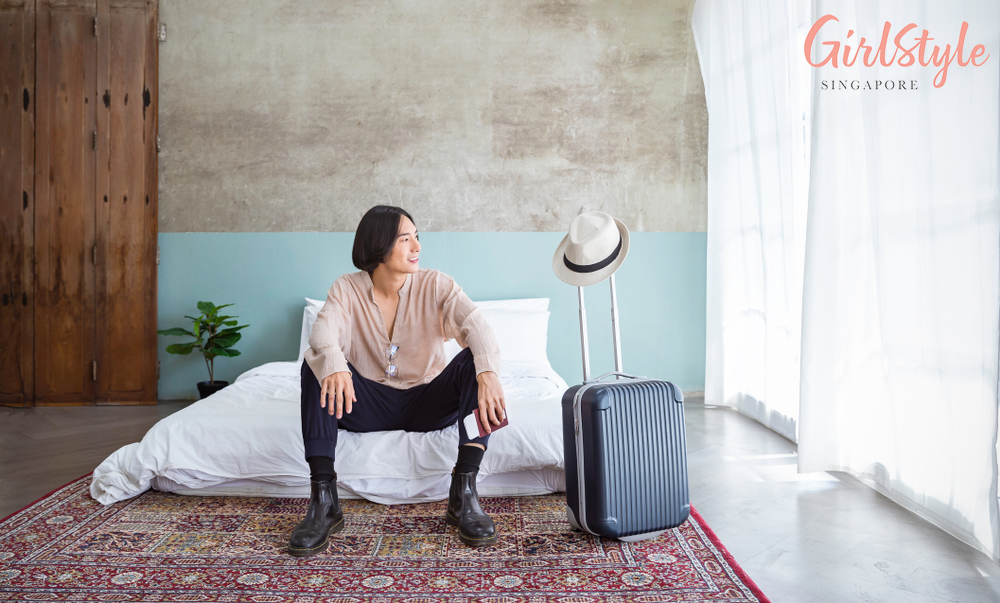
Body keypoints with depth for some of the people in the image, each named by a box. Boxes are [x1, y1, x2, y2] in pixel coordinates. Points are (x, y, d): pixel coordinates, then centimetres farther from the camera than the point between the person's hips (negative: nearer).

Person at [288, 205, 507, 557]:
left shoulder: (435, 285, -9)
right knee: (316, 365, -25)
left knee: (474, 363, -27)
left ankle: (464, 494, -27)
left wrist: (488, 373, -48)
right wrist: (334, 365, -51)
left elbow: (477, 327, -26)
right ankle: (324, 501, -25)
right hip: (369, 405, 1)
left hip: (428, 403, 0)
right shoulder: (347, 289, -6)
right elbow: (324, 333, -27)